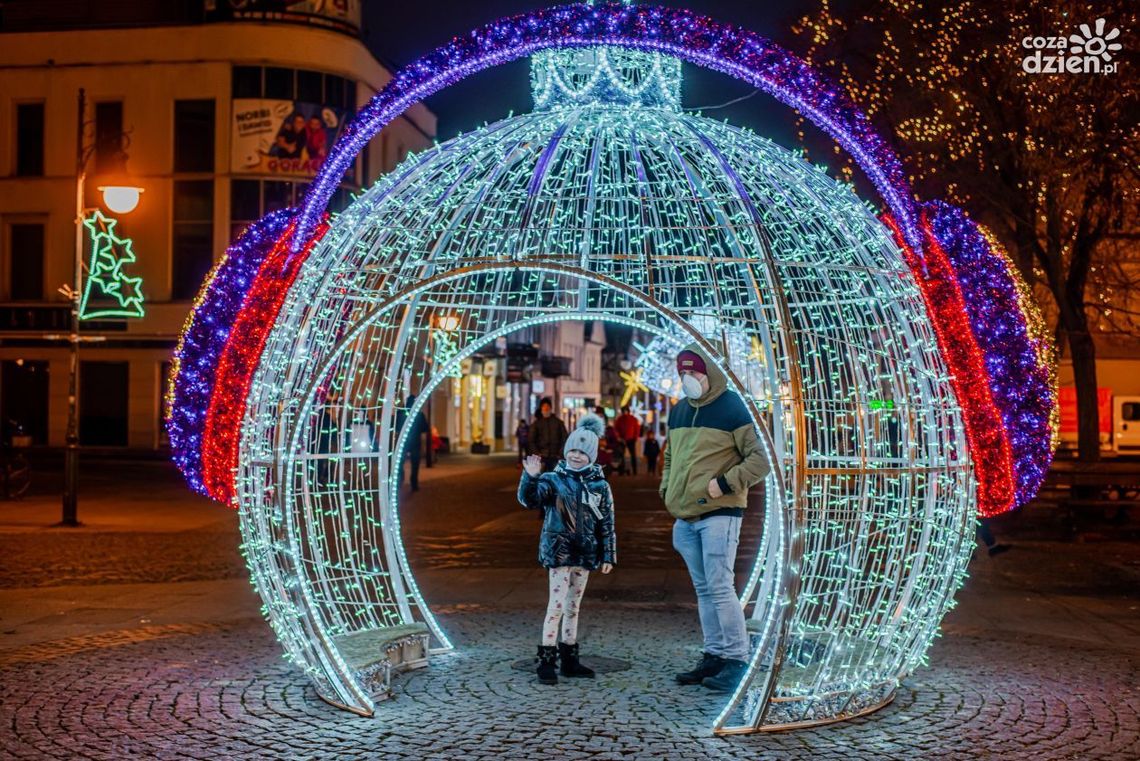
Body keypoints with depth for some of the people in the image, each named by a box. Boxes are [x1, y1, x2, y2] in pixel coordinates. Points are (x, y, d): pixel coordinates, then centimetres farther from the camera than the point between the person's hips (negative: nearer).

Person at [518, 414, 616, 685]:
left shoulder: (600, 485, 4)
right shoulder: (553, 479, -4)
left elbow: (606, 523, 7)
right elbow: (529, 500, -18)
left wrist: (608, 555, 5)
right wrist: (530, 477, -35)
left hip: (585, 553, 4)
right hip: (558, 551, -4)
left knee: (573, 606, 14)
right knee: (557, 604, -8)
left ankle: (569, 659, 23)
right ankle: (546, 660, 0)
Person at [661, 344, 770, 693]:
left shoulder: (732, 409, -8)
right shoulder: (679, 411, 15)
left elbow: (761, 459, -11)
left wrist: (724, 484, -17)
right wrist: (667, 491, 14)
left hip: (719, 515, -7)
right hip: (685, 518, 7)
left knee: (720, 588, -10)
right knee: (704, 589, 12)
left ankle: (737, 661, -3)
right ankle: (714, 656, 19)